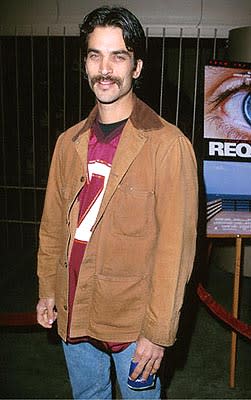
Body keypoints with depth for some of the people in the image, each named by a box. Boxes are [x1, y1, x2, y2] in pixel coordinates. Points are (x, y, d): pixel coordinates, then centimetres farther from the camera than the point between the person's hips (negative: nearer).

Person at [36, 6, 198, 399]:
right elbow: (53, 225, 9)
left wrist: (158, 331, -15)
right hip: (73, 311, 5)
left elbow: (175, 248, -17)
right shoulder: (70, 142, 2)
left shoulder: (168, 145, -17)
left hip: (133, 318, -5)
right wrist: (48, 289, 12)